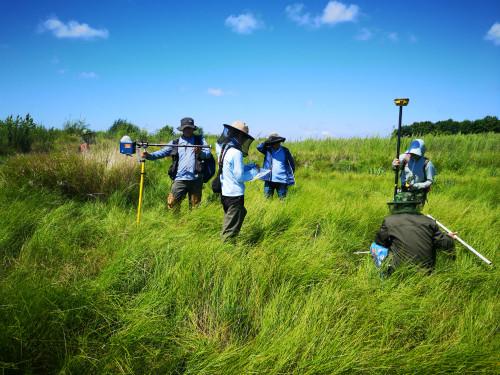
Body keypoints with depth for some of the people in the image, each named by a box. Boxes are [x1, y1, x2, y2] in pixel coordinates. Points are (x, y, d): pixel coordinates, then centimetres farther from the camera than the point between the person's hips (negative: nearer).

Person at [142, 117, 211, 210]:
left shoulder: (200, 140, 10)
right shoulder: (175, 143, 11)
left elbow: (208, 153, -2)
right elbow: (162, 152, 2)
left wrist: (200, 152, -25)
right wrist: (149, 155, -16)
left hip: (195, 179, 0)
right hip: (179, 179, 0)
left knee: (195, 206, 9)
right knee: (172, 204, -6)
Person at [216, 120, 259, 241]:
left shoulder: (224, 149, 8)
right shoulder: (236, 153, -20)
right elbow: (239, 176, -17)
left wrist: (251, 166, 10)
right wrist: (254, 171, -3)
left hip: (225, 192, 9)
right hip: (235, 195, -9)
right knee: (232, 226, 1)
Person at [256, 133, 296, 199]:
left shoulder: (285, 151, 3)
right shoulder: (268, 150, 6)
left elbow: (291, 163, 8)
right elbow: (259, 147, -10)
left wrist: (290, 175, 5)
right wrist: (266, 143, -14)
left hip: (282, 180, -1)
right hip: (269, 180, 1)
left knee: (282, 199, 3)